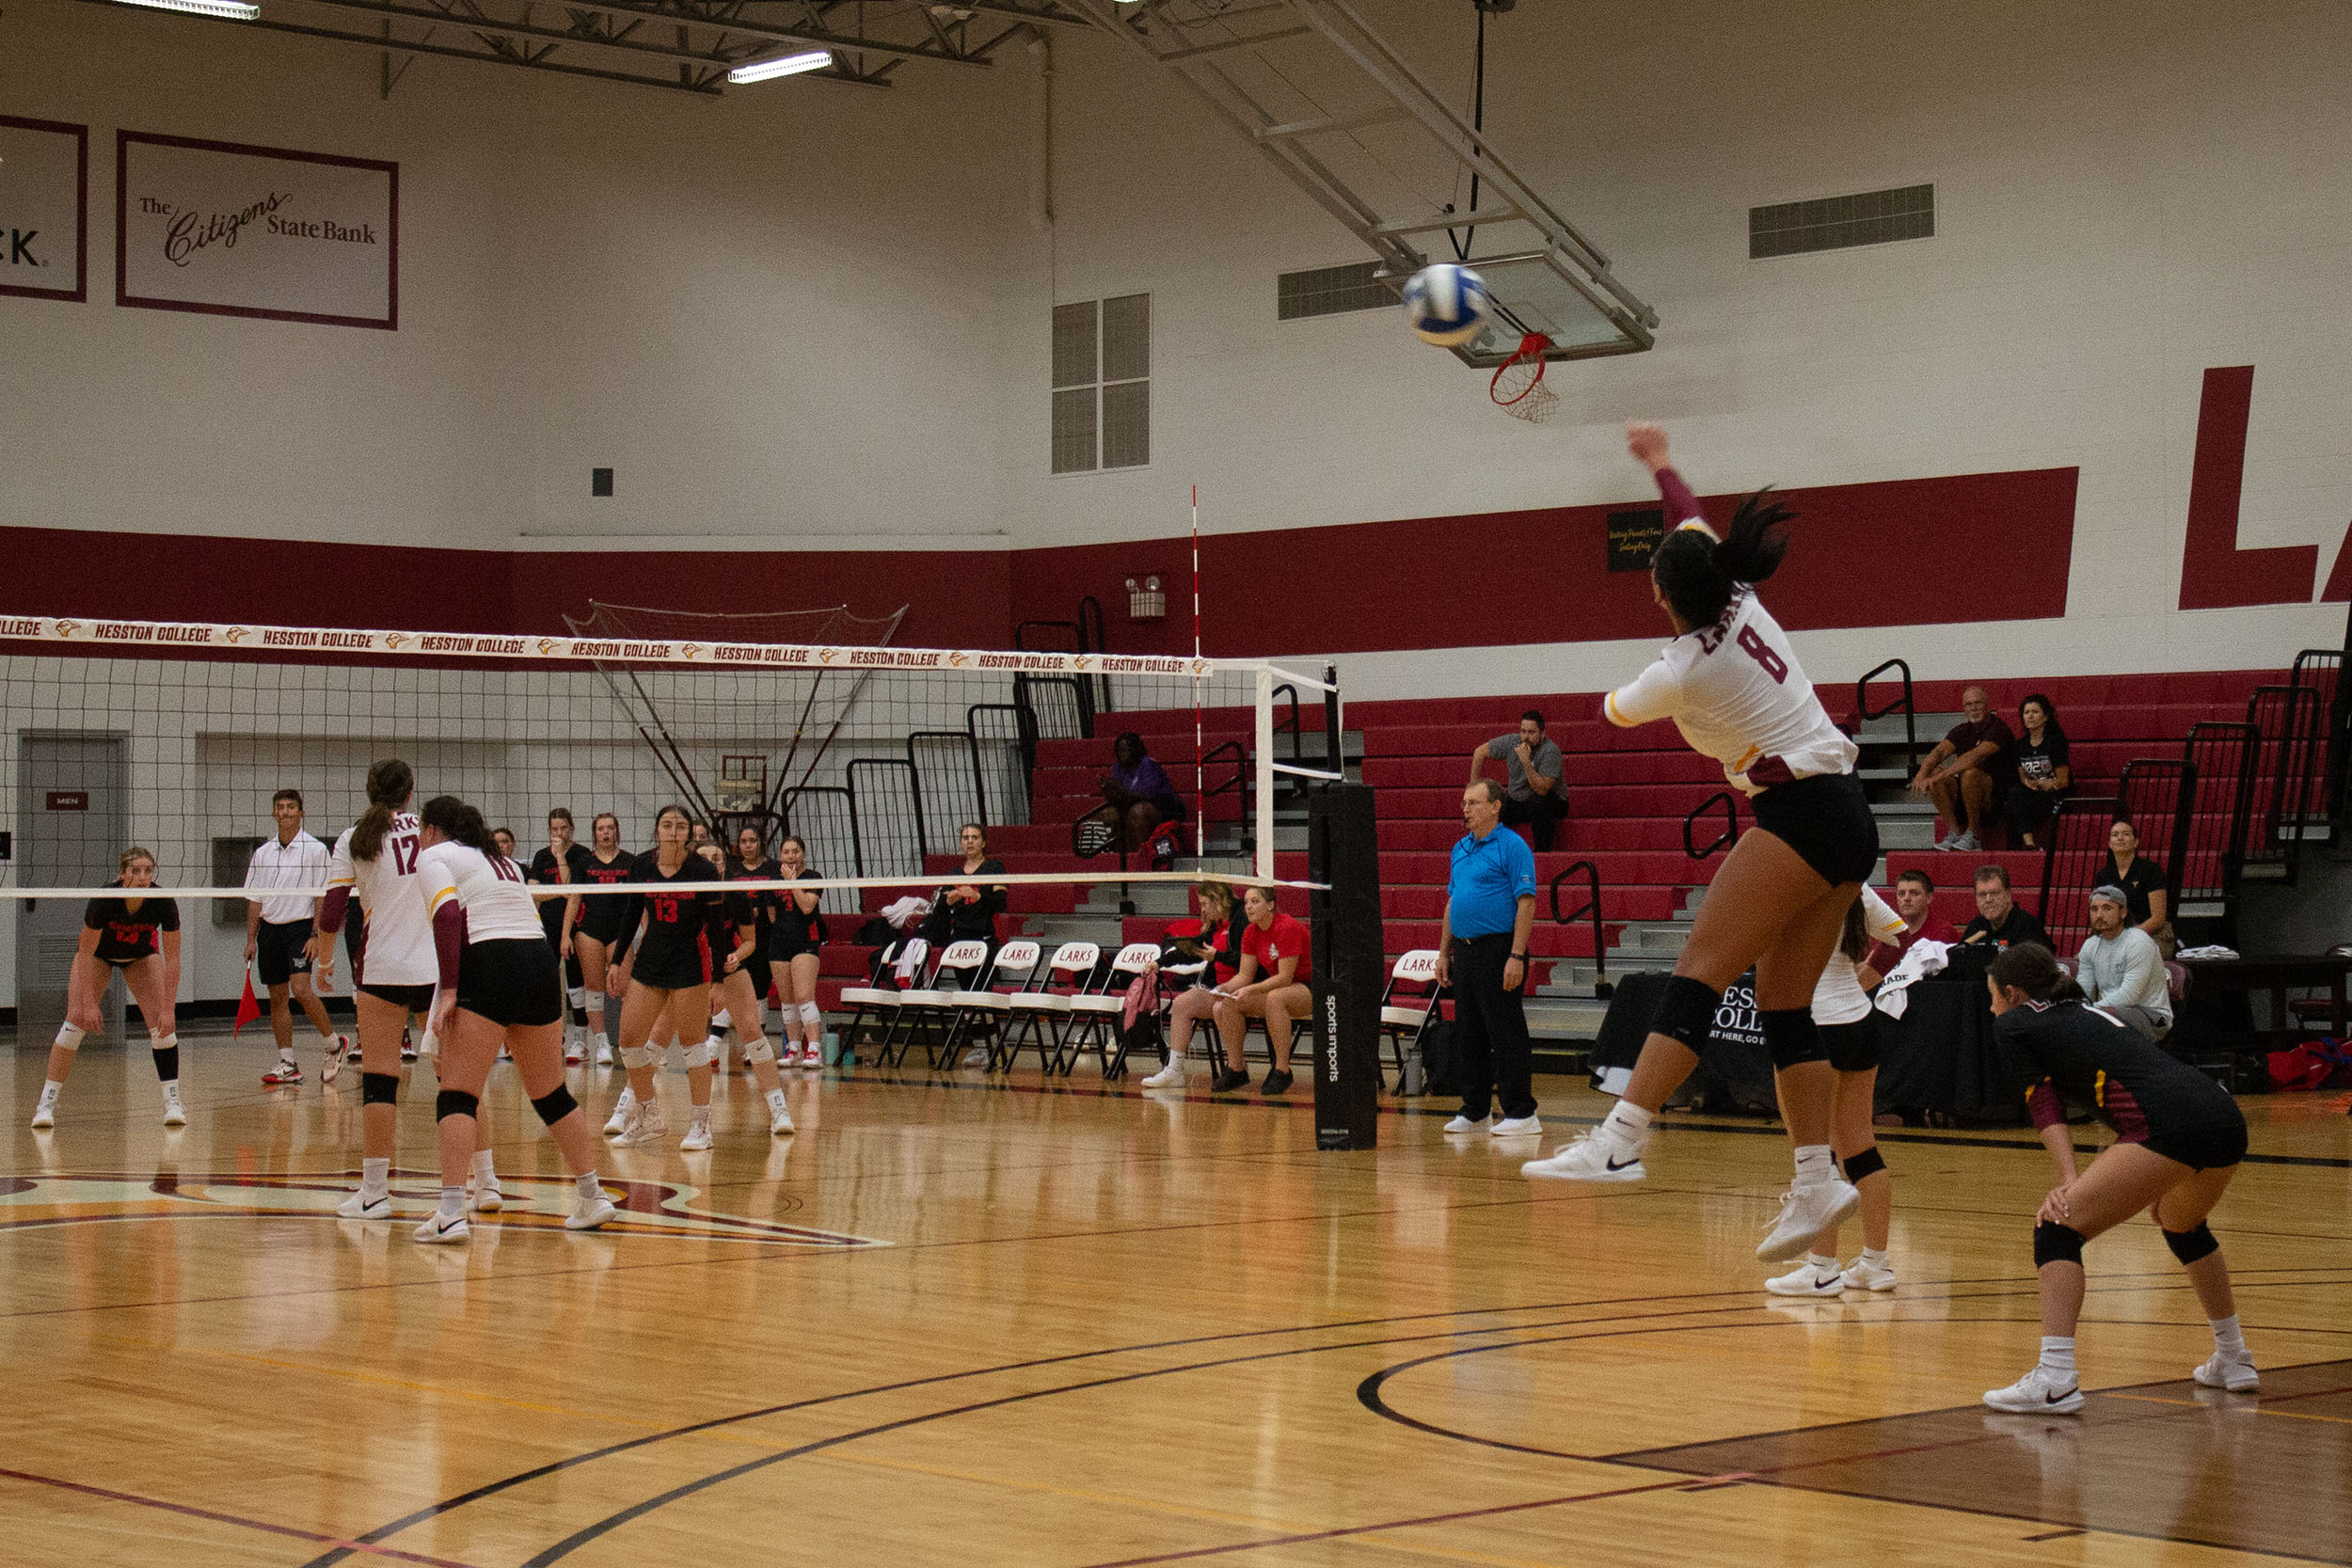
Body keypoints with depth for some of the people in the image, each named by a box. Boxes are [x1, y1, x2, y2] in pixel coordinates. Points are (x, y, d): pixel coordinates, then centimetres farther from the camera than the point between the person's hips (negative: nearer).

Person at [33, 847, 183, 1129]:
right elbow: (85, 954, -26)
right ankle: (46, 1104, -10)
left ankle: (173, 1102, -6)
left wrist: (168, 1009, -28)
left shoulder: (164, 903, -32)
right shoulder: (103, 900, -36)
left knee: (161, 1022, -15)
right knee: (76, 1019, -15)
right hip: (98, 953, -1)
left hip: (141, 954, 2)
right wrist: (89, 1004, -29)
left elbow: (172, 960, -24)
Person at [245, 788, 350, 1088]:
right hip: (269, 928, 5)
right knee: (277, 998, 4)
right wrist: (251, 939, 9)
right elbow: (255, 900, 15)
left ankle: (335, 1044, -2)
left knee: (301, 989, -20)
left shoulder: (315, 849, -3)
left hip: (299, 927, -5)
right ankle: (288, 1065, 7)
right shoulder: (263, 853, 11)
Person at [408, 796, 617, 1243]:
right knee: (550, 1093, 19)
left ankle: (451, 1213, -17)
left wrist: (448, 991, -16)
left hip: (489, 967, -7)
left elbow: (448, 916, -12)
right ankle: (593, 1197, 23)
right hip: (544, 964, 7)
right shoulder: (502, 860, 27)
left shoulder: (433, 856, 5)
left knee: (456, 1095, -5)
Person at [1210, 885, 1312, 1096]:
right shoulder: (1251, 934, 3)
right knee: (1224, 1006, -10)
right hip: (1275, 988, 8)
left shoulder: (1287, 928, -21)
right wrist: (1226, 988, -17)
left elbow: (1285, 977, -24)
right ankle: (1236, 1070, 0)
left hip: (1309, 990, -8)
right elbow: (1245, 975, 4)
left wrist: (1250, 990, -32)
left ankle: (1282, 1071, -33)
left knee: (1274, 998, -40)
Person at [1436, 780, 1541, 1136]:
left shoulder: (1511, 846, -9)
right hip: (1464, 952, 8)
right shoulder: (1460, 849, 16)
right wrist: (1444, 952, 17)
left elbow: (1526, 903, -14)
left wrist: (1517, 956, -20)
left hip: (1498, 951, -8)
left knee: (1507, 1035, -7)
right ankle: (1473, 1112, 17)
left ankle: (1521, 1113, -3)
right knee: (1468, 1036, 10)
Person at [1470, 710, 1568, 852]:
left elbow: (1542, 790, -32)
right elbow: (1480, 752, 6)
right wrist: (1474, 785, 4)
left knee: (1539, 803, -40)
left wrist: (1526, 762, -39)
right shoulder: (1511, 742, -10)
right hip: (1516, 800, 5)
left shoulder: (1550, 751, -25)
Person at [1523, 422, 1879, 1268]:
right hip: (1848, 823, 9)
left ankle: (1621, 1139, -27)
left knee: (1699, 971, -16)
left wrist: (1615, 696, 34)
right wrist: (1660, 464, 43)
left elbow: (1616, 709, 11)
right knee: (1784, 1004, 6)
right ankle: (1817, 1180, 0)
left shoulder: (1682, 672, -12)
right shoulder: (1739, 598, 6)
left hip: (1800, 813, -9)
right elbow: (1694, 525, 27)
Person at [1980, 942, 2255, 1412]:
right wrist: (2154, 1186, 30)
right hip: (2228, 1121, 8)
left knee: (2058, 1230, -4)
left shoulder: (2012, 1023, 13)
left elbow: (2046, 1104, 3)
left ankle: (2054, 1380, -16)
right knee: (2182, 1225, 35)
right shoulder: (2091, 1013, 33)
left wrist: (2069, 1180, -6)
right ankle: (2234, 1360, 42)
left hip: (2171, 1126, -8)